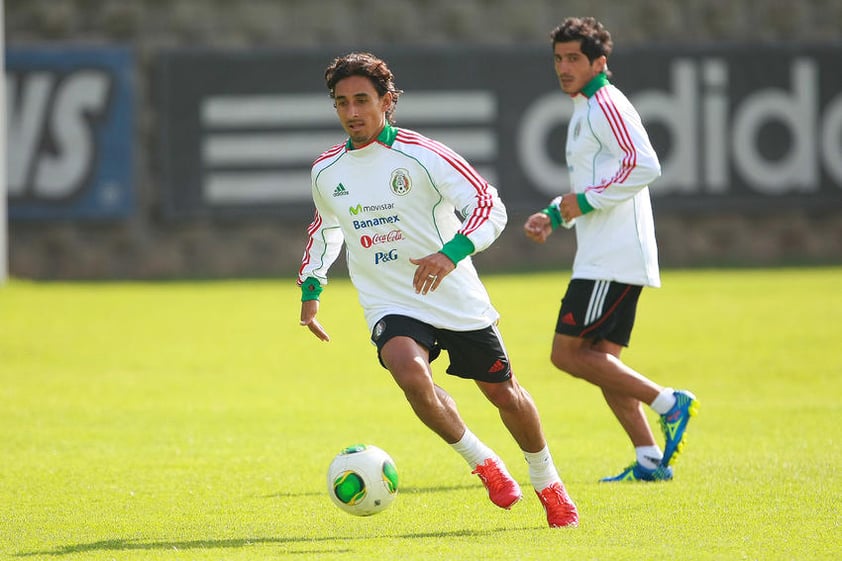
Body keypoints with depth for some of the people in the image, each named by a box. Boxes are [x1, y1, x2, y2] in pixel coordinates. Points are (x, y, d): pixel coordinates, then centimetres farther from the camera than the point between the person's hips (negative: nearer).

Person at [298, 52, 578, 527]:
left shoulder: (421, 156, -14)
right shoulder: (327, 171, 2)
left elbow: (490, 206, -19)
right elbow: (326, 228, 24)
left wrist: (451, 253, -35)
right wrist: (311, 288, 15)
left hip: (457, 301, -2)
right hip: (391, 306, 2)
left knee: (503, 393, 10)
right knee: (410, 372, -30)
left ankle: (548, 483, 36)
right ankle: (481, 461, -9)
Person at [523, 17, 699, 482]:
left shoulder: (605, 105, -11)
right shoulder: (585, 109, 21)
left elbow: (644, 165, -24)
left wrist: (587, 201, -18)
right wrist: (555, 215, 17)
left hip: (612, 259, -10)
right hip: (605, 257, 10)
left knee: (567, 353, -11)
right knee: (602, 360, 8)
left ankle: (669, 403, -9)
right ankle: (649, 459, 7)